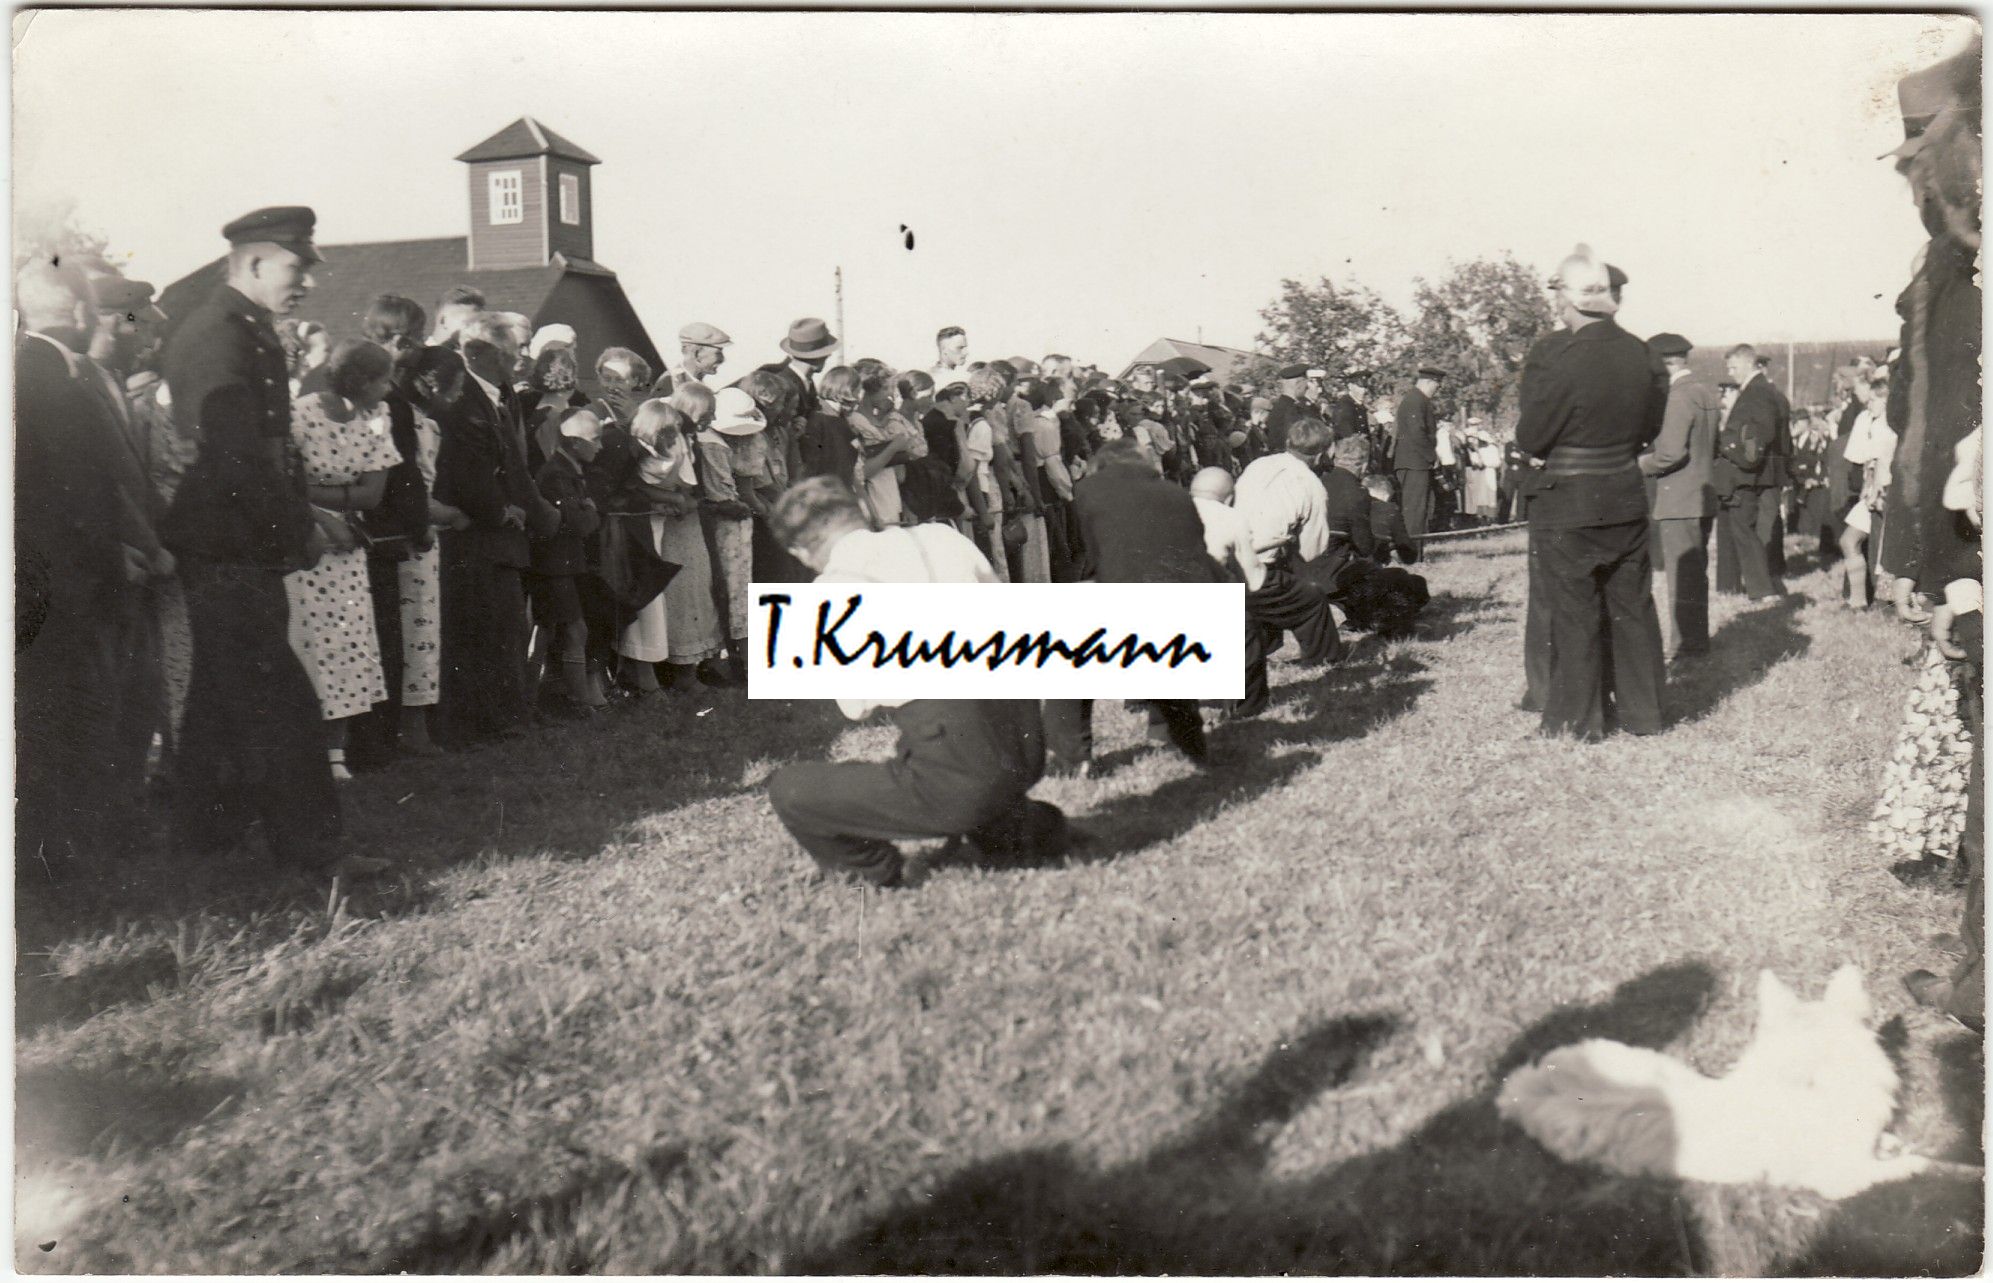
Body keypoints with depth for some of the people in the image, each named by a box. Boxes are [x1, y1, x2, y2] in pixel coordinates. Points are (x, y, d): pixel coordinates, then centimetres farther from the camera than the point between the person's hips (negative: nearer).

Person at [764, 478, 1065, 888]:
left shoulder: (837, 583, -4)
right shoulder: (942, 536, 11)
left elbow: (857, 704, -3)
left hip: (959, 783, -7)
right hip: (1027, 749, 7)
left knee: (787, 790, 6)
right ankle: (1022, 827, 29)